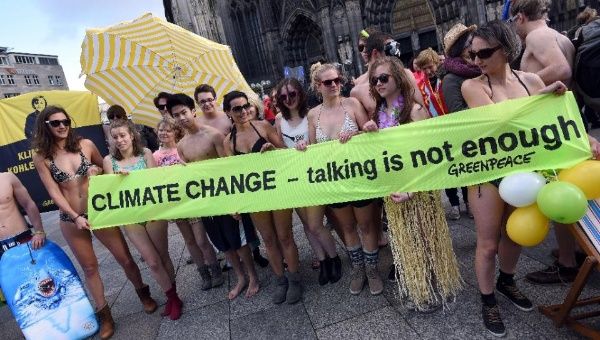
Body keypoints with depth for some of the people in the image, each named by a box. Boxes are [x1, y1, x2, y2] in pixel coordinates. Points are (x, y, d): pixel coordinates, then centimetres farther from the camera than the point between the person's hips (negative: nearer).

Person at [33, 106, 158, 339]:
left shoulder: (85, 144, -1)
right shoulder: (41, 158, -2)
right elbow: (54, 192, -5)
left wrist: (97, 171, -11)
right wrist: (76, 217, -14)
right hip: (71, 220, 0)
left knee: (125, 259, 6)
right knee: (89, 267, 12)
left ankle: (144, 294, 31)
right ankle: (105, 315, 29)